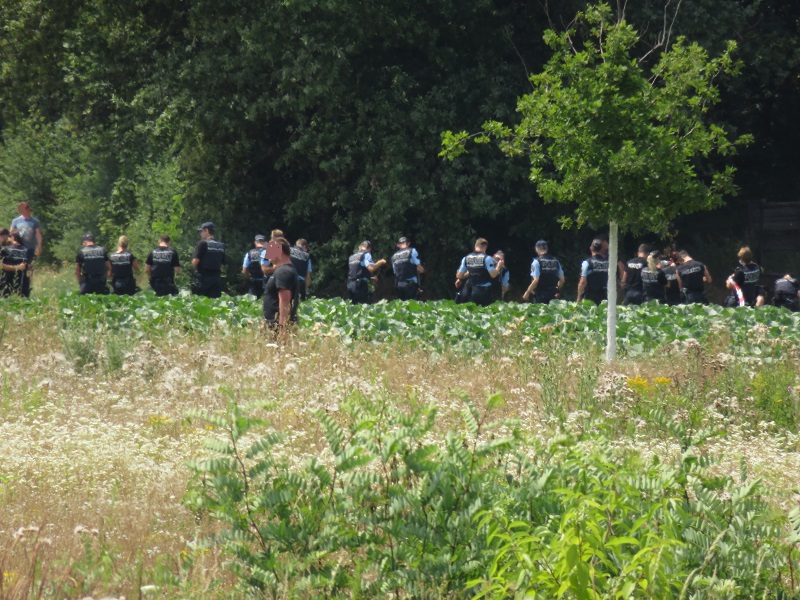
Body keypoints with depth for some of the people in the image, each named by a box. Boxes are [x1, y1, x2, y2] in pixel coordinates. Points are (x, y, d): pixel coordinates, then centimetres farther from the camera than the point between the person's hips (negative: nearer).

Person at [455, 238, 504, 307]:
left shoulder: (466, 259, 2)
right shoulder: (486, 258, -10)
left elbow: (459, 276, 4)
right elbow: (493, 275, -14)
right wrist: (499, 266, 2)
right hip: (485, 291, -4)